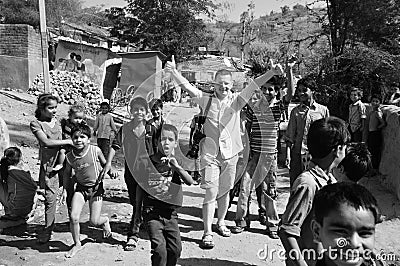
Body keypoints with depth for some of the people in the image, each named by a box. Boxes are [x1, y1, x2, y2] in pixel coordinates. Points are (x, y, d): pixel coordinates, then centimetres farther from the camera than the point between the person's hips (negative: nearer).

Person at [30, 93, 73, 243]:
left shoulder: (57, 121, 12)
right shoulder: (35, 124, -4)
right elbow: (46, 142, -15)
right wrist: (68, 141, -15)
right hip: (49, 164, -4)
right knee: (50, 197, -4)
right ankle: (47, 230, 10)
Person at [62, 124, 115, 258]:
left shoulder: (95, 150, -15)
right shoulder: (70, 156, -7)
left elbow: (104, 163, 4)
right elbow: (67, 173, 9)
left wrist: (110, 172, 3)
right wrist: (65, 189, 7)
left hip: (96, 188, -2)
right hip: (81, 188, 2)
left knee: (94, 221, -2)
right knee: (73, 217, -11)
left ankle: (105, 221, 37)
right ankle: (77, 244, 14)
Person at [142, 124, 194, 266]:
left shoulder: (176, 163, 8)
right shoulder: (149, 162, -4)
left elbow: (190, 181, -6)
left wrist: (177, 167, -19)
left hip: (170, 213, 4)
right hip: (152, 212, -4)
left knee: (176, 248, 6)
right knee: (159, 248, -12)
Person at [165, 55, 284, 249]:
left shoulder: (236, 101, 1)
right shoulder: (207, 100, 1)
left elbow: (253, 86, -11)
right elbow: (188, 87, -9)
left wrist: (270, 73, -24)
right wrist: (173, 72, -22)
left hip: (230, 153, 2)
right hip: (210, 153, -2)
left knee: (225, 191, 16)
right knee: (211, 192, -6)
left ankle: (221, 223, 37)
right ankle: (207, 232, 2)